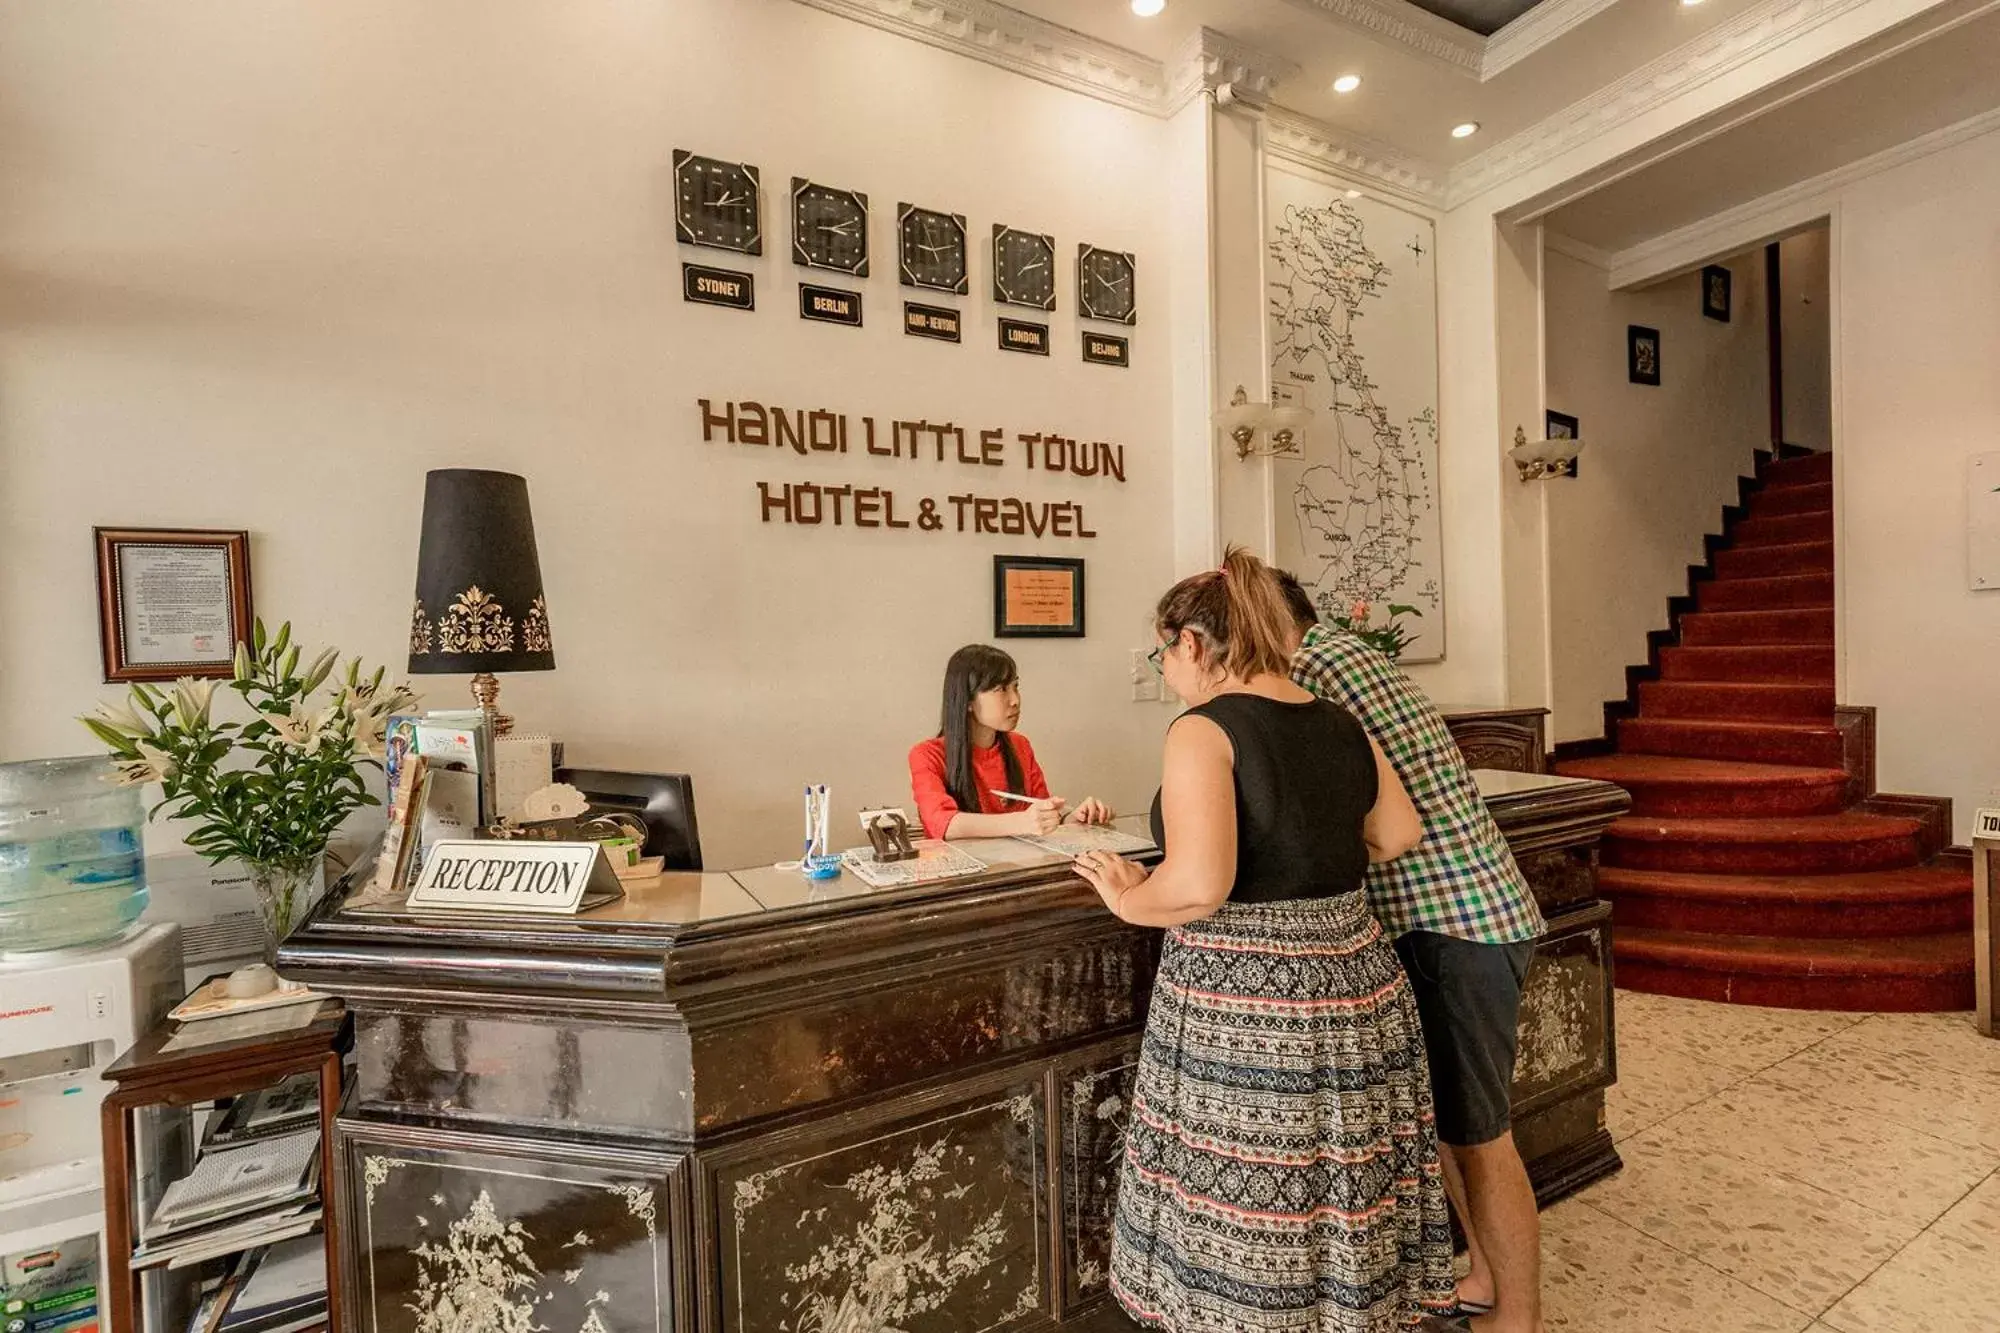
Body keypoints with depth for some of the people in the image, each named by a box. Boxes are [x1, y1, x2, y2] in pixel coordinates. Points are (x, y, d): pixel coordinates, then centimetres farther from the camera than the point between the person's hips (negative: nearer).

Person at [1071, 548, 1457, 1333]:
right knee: (1342, 1201, 23)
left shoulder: (1203, 729, -16)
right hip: (1351, 981, 7)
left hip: (1245, 1004, -7)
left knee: (1248, 1224, 12)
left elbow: (1199, 887, -26)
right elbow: (1400, 836, 18)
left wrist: (1128, 899, -8)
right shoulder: (1339, 724, 6)